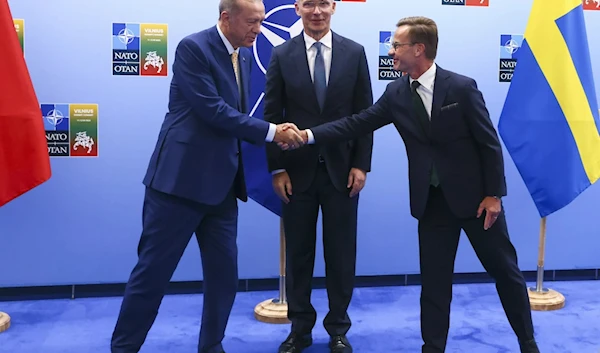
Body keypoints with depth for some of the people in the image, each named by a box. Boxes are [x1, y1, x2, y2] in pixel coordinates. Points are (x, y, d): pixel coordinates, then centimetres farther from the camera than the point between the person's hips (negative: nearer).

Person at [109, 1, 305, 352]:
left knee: (224, 273, 10)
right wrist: (271, 131, -17)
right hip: (180, 178, -7)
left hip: (222, 184, 7)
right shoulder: (193, 47, -12)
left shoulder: (244, 56, 12)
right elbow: (213, 110, -20)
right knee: (153, 271, 3)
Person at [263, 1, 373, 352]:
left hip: (341, 169, 0)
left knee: (341, 253, 7)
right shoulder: (282, 55, 2)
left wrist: (361, 164, -4)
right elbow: (273, 115, 1)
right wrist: (277, 168, -5)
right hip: (297, 170, 0)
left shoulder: (355, 52, 4)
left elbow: (366, 113, 3)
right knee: (298, 253, 9)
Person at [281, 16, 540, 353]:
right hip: (432, 201, 3)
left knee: (505, 270, 11)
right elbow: (357, 123, -2)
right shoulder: (396, 93, 0)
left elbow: (489, 142, -9)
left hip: (475, 195, -3)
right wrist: (308, 135, -12)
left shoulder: (462, 87, -13)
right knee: (434, 281, 9)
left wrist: (494, 194, -11)